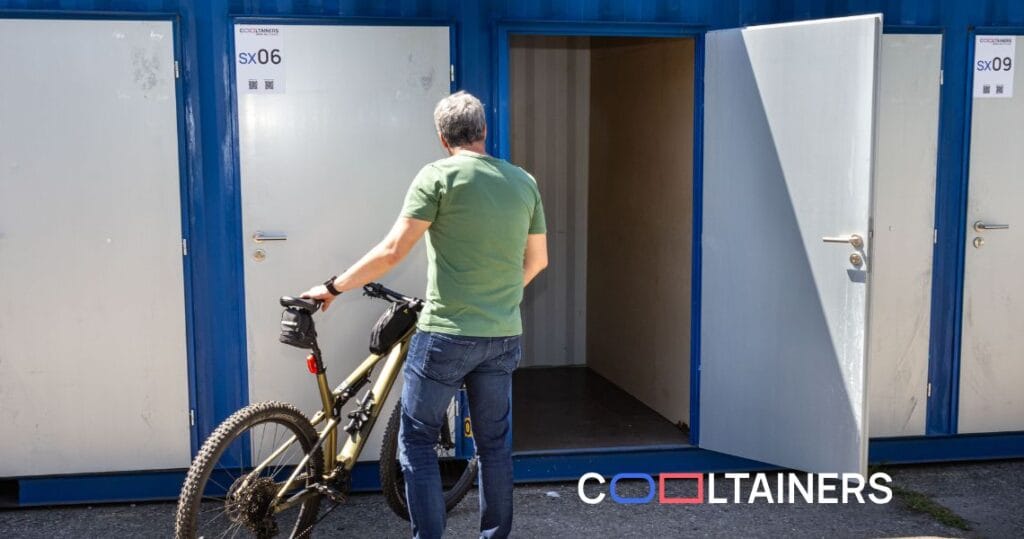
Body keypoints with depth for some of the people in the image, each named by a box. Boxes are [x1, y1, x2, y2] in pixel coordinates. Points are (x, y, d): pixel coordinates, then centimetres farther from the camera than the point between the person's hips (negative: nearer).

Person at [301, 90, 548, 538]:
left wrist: (333, 288, -2)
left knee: (417, 442, 8)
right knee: (495, 444, 16)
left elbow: (392, 251, -13)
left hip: (446, 335, -5)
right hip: (504, 337, 5)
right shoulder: (523, 181, 7)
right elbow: (537, 260, 14)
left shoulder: (439, 176, -9)